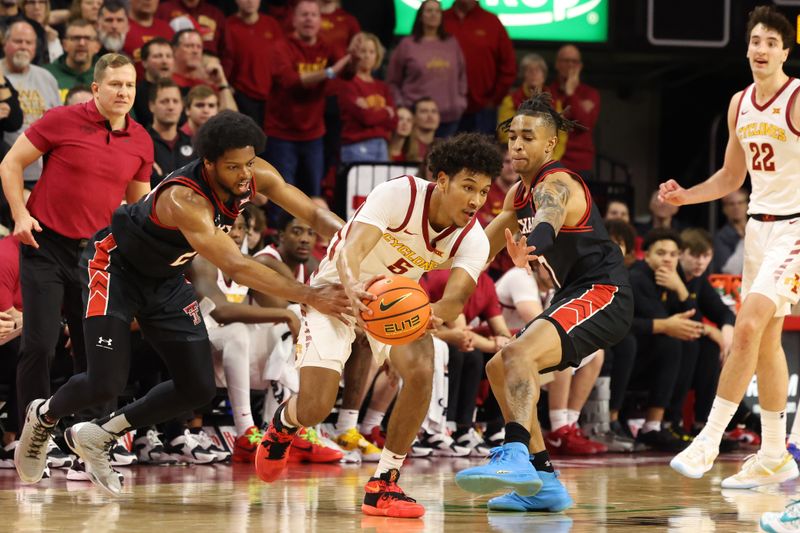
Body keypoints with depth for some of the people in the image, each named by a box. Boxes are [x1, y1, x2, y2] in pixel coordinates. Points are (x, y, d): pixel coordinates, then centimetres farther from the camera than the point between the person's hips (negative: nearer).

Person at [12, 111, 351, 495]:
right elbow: (236, 268, -48)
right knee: (106, 382, -16)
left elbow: (314, 214, -8)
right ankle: (43, 417, 18)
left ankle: (95, 436, 18)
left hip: (166, 277, 7)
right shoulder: (184, 199, -40)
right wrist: (309, 296, -53)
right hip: (116, 265, -7)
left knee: (199, 388, 1)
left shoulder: (256, 176, -18)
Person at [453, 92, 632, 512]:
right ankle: (543, 484, 13)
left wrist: (526, 253, -60)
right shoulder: (520, 192, 14)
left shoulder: (556, 185, -15)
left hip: (603, 293, -10)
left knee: (521, 353, -31)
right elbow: (483, 246, 26)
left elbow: (547, 225, -39)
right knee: (500, 368, 13)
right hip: (573, 297, 10)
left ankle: (516, 457, -50)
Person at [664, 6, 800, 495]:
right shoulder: (740, 104, 10)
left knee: (748, 327, -18)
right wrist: (686, 196, 5)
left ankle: (709, 440, -13)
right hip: (759, 224, 8)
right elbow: (732, 177, 20)